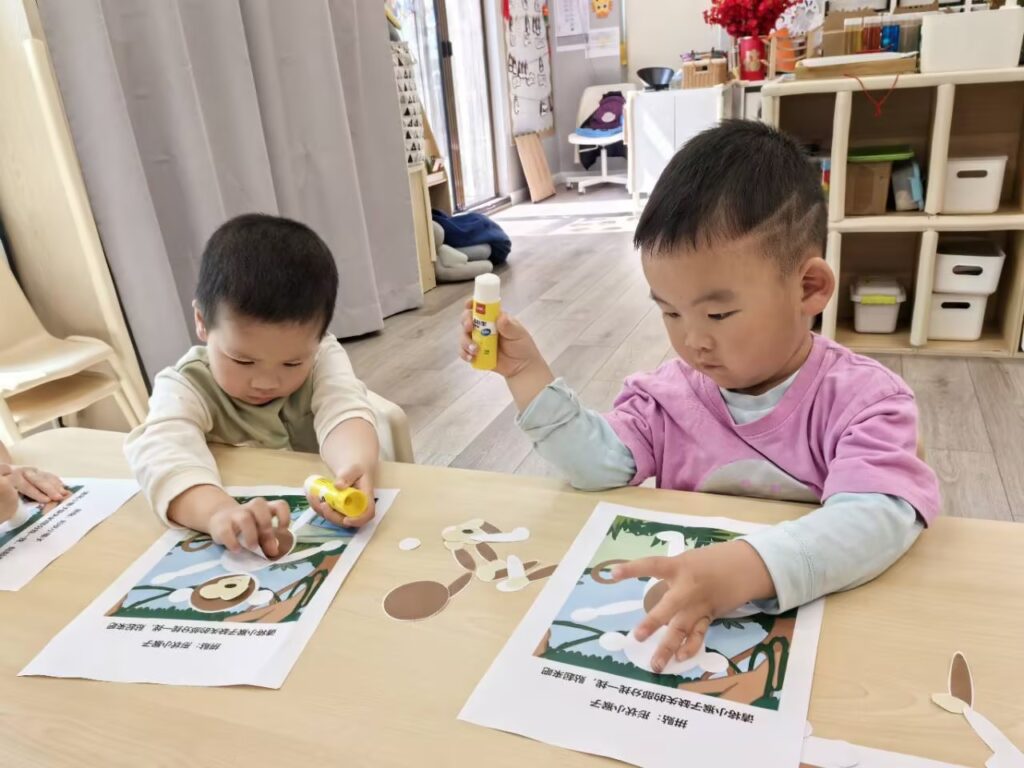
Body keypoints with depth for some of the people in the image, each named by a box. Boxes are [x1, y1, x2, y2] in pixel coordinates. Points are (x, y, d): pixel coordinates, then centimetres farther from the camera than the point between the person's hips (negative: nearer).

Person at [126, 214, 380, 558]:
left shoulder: (322, 357, -9)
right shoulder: (186, 386, -14)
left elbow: (343, 411, -25)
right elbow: (163, 449, -31)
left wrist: (356, 467, -46)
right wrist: (219, 511, -50)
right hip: (237, 546, -1)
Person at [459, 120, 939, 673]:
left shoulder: (862, 398, -11)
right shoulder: (670, 394, 2)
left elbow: (881, 518, -27)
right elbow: (598, 465, -6)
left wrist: (743, 569, -43)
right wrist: (527, 373, -13)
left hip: (810, 617, -2)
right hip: (684, 623, 3)